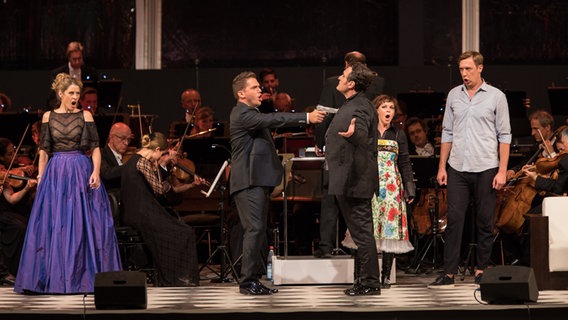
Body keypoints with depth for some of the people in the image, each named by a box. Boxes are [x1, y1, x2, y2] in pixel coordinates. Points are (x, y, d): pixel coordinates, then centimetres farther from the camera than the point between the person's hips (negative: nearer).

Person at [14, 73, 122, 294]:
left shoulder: (85, 116, 3)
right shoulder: (48, 117, 8)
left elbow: (95, 148, 0)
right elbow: (43, 151, 10)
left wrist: (96, 172, -14)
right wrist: (40, 176, 3)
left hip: (81, 173, -1)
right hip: (55, 175, 2)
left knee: (82, 224, -3)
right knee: (53, 225, 0)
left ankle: (83, 276, 4)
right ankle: (55, 277, 7)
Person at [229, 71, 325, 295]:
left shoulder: (252, 114, 22)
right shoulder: (242, 114, -13)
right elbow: (272, 120, -24)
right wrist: (306, 117, -28)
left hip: (258, 181, 11)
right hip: (248, 182, -11)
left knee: (258, 231, 10)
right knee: (254, 230, -13)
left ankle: (252, 280, 14)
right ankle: (247, 282, -12)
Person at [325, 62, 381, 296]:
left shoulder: (359, 107, -16)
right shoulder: (352, 105, 16)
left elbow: (363, 136, -35)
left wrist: (353, 133, -57)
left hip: (354, 181, -11)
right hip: (348, 181, 11)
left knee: (362, 232, -7)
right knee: (361, 232, 13)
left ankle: (370, 283, -2)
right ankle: (367, 281, 19)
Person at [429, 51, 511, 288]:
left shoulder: (496, 96, 1)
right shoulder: (454, 95, 10)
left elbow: (504, 136, 0)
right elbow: (447, 133, 14)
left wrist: (502, 171, -7)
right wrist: (442, 166, 8)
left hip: (485, 169, -2)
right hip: (458, 168, 2)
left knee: (485, 222, 3)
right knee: (454, 219, -2)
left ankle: (480, 270, 14)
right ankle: (449, 273, -1)